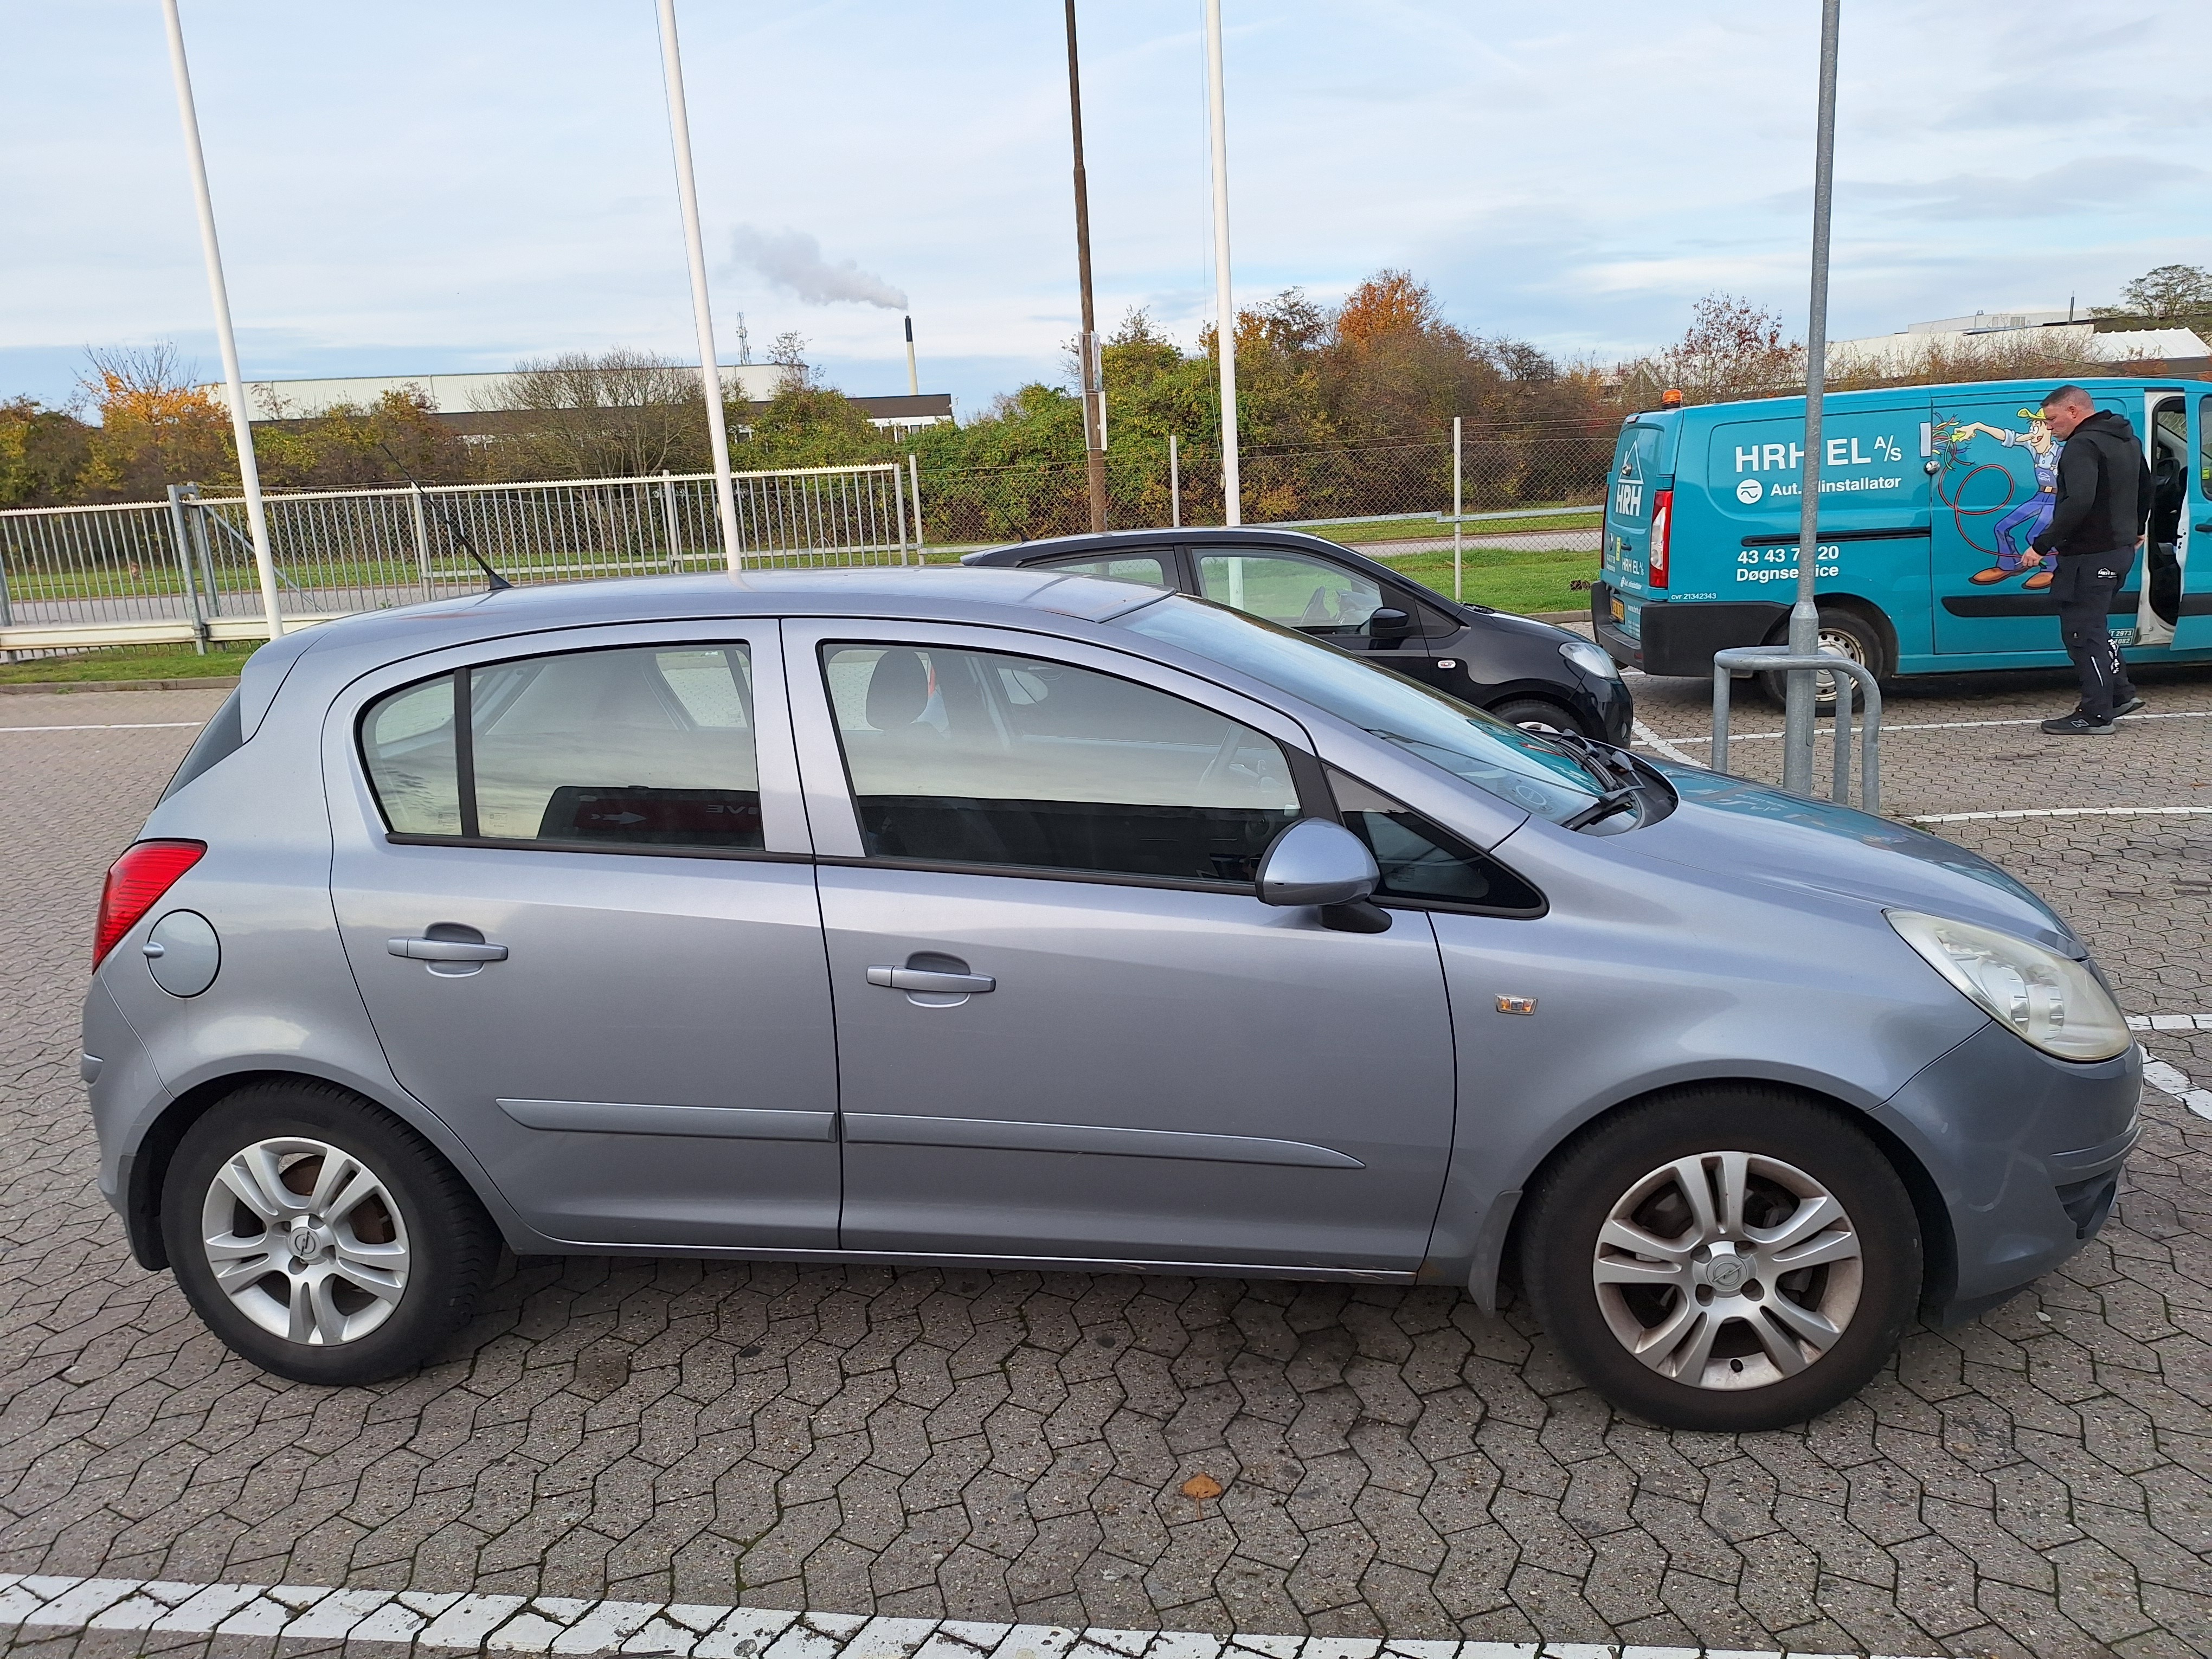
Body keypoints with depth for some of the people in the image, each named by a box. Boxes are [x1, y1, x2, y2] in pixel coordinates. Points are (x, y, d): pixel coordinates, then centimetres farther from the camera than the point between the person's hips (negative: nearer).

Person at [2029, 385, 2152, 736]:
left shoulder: (2082, 446, -18)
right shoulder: (2128, 440, 16)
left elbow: (2078, 503, -31)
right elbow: (2145, 489, 30)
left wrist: (2042, 545, -28)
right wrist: (2135, 530, 43)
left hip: (2090, 555, -10)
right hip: (2121, 549, 10)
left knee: (2082, 631, -5)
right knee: (2093, 624, 22)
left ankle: (2095, 716, -3)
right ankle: (2121, 694, 24)